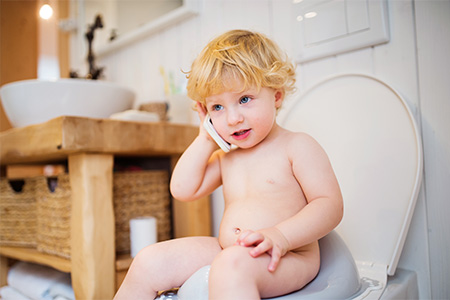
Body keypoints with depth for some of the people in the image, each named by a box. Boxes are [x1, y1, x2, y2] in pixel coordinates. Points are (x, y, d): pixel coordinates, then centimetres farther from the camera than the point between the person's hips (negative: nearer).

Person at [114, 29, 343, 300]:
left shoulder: (298, 146, -5)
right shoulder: (225, 156, 14)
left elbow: (330, 205, -12)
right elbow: (183, 190, 9)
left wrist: (280, 236, -27)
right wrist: (206, 139, 5)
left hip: (287, 258, -6)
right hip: (225, 253, 7)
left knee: (231, 264, -39)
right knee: (149, 262, -1)